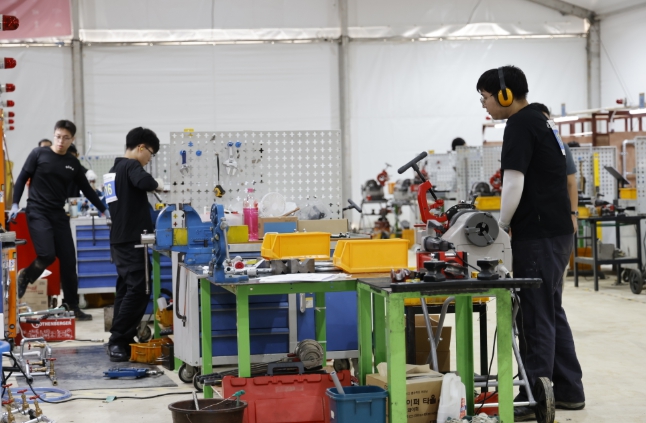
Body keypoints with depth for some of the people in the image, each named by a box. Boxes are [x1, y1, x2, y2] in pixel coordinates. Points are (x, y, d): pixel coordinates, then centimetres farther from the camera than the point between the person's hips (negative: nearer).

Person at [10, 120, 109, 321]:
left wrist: (104, 210, 15)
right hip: (37, 212, -4)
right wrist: (15, 204, -7)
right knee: (47, 255, -21)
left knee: (69, 261, 1)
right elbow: (22, 179, 2)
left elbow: (86, 189, 16)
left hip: (59, 215, 4)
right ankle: (24, 276, 10)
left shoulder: (73, 163, 9)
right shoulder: (38, 154, -1)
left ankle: (73, 306, 11)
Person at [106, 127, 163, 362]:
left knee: (127, 288, 13)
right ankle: (118, 341, -11)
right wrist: (157, 184, -13)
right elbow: (144, 181, -32)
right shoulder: (131, 166, -10)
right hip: (132, 240, -10)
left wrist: (147, 207, 21)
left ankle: (119, 342, 15)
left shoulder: (114, 169, 19)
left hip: (119, 239, 10)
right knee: (139, 289, -10)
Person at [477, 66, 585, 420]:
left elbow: (514, 184, -19)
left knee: (536, 316, -6)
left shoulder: (520, 126, -12)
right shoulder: (540, 122, 18)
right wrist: (511, 224, 18)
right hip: (556, 231, 10)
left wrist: (501, 226, -7)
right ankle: (568, 391, 20)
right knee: (551, 312, 15)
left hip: (538, 235, -10)